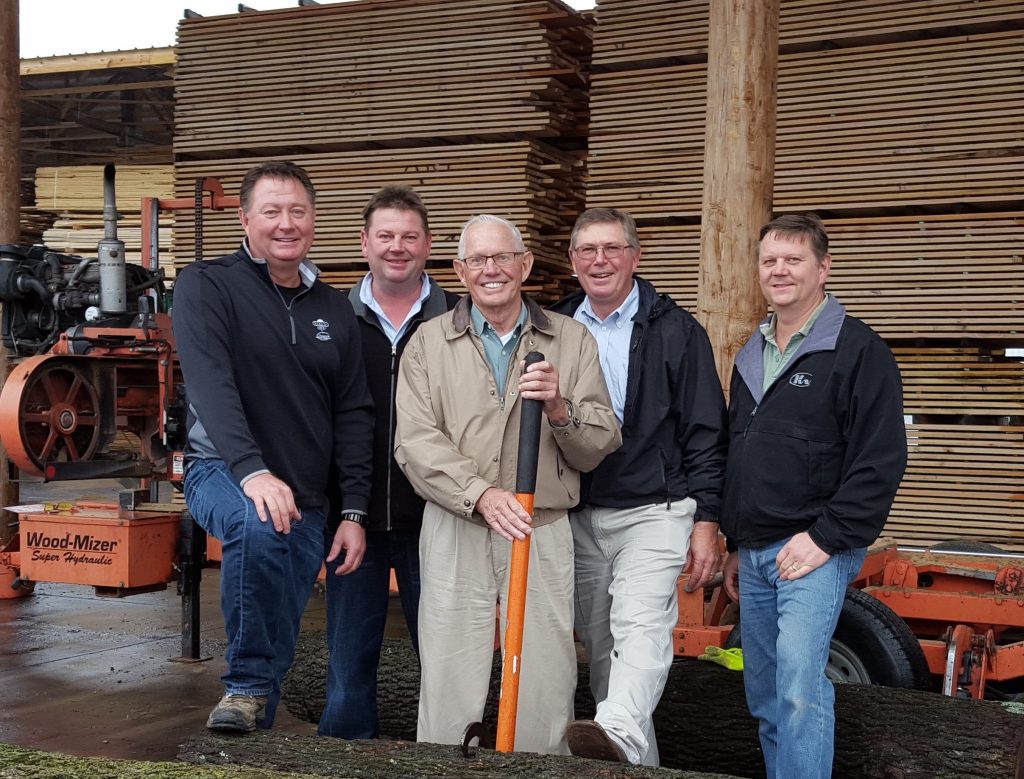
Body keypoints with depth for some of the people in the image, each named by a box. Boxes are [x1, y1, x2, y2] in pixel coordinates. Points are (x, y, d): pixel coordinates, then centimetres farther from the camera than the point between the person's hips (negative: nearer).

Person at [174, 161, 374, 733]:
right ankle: (246, 687, -19)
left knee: (278, 647, 5)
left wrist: (354, 512, 0)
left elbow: (353, 415, 7)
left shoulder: (334, 309, 8)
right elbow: (211, 385, -20)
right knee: (259, 526, -37)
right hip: (223, 473, -5)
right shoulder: (207, 285, -6)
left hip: (307, 499, 5)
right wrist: (252, 470, -34)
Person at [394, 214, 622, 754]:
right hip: (454, 533, -1)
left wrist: (560, 409, -14)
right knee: (449, 694, 1)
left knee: (546, 694, 3)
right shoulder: (429, 342, 6)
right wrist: (481, 494, -17)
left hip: (544, 533, 1)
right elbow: (415, 442, -5)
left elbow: (600, 446, 6)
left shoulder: (571, 341, 9)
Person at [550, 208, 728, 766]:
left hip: (653, 511, -4)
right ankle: (638, 764, 20)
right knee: (599, 645, 9)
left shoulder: (675, 331, -1)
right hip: (577, 516, 5)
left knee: (641, 626, -23)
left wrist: (706, 520, -7)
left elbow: (705, 433, -3)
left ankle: (619, 733, -39)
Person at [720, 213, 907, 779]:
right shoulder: (751, 354, 16)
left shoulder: (858, 350, -7)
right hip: (754, 555, 8)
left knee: (799, 685, -19)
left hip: (816, 548, -7)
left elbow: (881, 460, -13)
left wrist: (826, 537, -17)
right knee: (764, 698, 12)